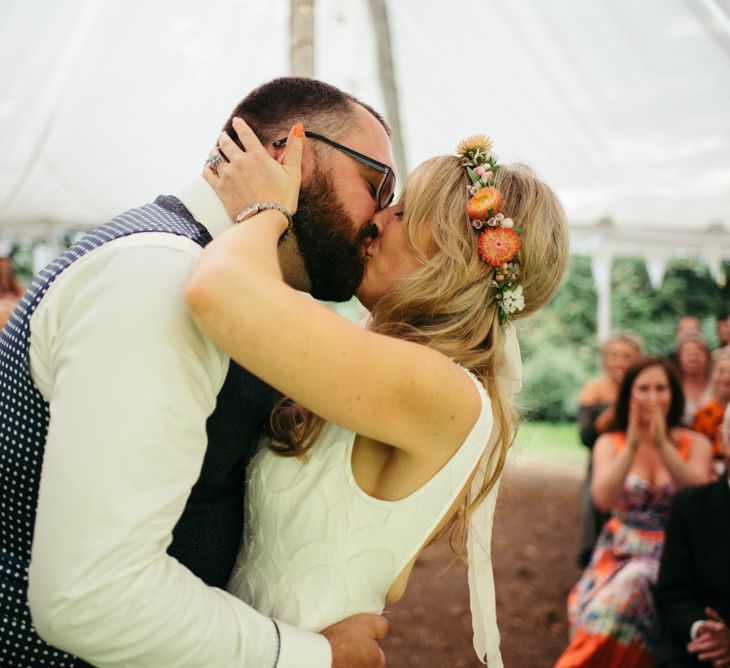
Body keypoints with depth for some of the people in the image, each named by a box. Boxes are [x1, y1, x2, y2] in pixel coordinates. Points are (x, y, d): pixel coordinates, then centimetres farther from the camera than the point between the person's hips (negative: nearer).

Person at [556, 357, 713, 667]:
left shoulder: (695, 444, 5)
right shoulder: (610, 443, 6)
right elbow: (603, 499, -10)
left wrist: (662, 444, -19)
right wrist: (633, 444, -16)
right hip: (619, 552, 1)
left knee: (626, 591, -32)